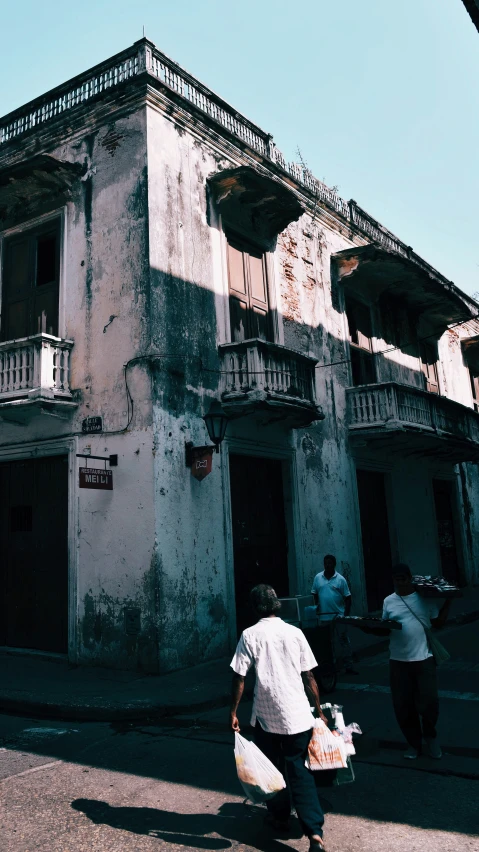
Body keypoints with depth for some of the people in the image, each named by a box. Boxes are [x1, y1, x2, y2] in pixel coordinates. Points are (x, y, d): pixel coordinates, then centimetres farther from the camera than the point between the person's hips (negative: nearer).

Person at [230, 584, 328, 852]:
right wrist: (319, 710, 13)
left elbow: (240, 678, -7)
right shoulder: (294, 632, 0)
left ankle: (281, 817, 34)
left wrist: (233, 712, 2)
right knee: (301, 772, 9)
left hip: (266, 716, -1)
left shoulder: (250, 635, -6)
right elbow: (309, 676, 3)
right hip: (298, 714, 2)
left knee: (273, 769, 20)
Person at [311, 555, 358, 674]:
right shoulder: (318, 578, 4)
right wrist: (316, 605, -4)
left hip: (339, 615, -2)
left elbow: (347, 597, -1)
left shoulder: (340, 579, -3)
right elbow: (314, 594, 11)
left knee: (344, 640, 2)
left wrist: (346, 614, -6)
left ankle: (349, 667, 9)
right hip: (323, 616, 2)